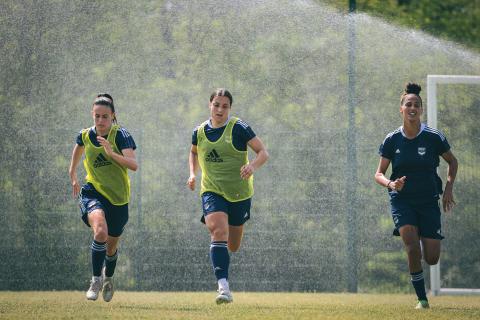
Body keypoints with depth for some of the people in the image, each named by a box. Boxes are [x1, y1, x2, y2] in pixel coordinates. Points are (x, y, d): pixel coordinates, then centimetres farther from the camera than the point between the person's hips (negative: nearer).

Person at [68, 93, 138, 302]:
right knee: (100, 231, -30)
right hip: (93, 193, 0)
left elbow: (133, 165, -26)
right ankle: (96, 281, -18)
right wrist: (73, 177, 32)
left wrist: (111, 153, -40)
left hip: (118, 198, 0)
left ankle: (108, 278, 47)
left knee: (111, 246, 14)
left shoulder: (120, 135, -13)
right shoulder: (85, 136, -2)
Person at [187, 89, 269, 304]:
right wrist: (193, 174, 7)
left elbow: (263, 152, -8)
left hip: (239, 193, -1)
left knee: (233, 247, 10)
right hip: (212, 191, 1)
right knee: (218, 231, -26)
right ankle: (223, 288, -31)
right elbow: (193, 152, 24)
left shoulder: (239, 128, -9)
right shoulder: (199, 132, 3)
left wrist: (253, 166, -29)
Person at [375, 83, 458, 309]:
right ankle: (422, 299, -10)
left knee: (432, 259, -4)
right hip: (401, 199, -1)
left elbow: (452, 162, 12)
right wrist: (391, 184, -19)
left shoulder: (434, 138, -6)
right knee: (412, 246, -24)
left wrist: (448, 189, 2)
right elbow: (378, 174, 2)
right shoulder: (392, 140, -4)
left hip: (428, 201, 1)